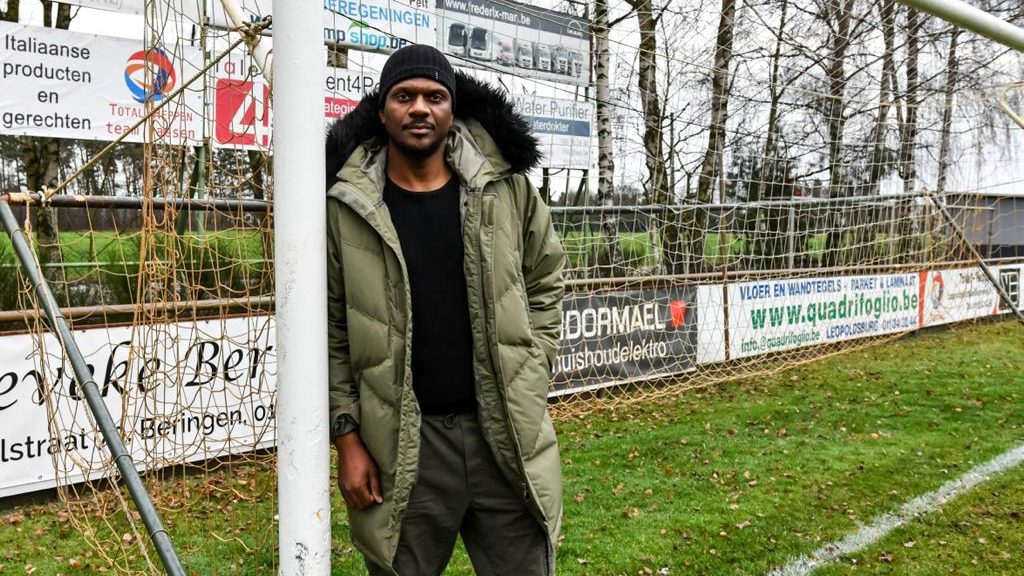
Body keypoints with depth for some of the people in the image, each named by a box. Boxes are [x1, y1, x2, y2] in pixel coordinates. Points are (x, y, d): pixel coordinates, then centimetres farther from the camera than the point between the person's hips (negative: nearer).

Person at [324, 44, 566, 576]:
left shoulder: (508, 190, 2)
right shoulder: (347, 209, -1)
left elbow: (545, 287, 11)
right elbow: (330, 333, 1)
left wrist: (528, 384, 3)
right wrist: (347, 437, -3)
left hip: (508, 432, 1)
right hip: (403, 445, -1)